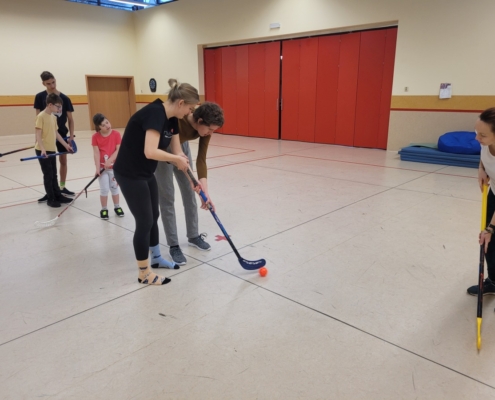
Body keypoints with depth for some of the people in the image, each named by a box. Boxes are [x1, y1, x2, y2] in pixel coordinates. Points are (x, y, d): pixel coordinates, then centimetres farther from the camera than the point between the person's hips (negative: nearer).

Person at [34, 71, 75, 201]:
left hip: (62, 133, 1)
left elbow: (70, 119, -1)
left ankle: (62, 187, 24)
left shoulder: (65, 98, -5)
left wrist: (71, 135, -9)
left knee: (63, 160, 9)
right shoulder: (40, 97, -5)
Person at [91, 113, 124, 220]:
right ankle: (104, 209, 18)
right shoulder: (95, 137, -8)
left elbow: (118, 150, -12)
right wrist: (97, 167, -16)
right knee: (104, 189, 3)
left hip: (114, 166, 1)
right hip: (102, 167, -1)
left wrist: (109, 161, -21)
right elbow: (96, 153, -10)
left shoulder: (116, 134, -8)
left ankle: (117, 207, 29)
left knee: (114, 187, 14)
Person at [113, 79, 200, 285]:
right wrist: (177, 159, -19)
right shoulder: (155, 113, -24)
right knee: (144, 221, 0)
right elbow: (150, 152, -35)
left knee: (153, 217, 19)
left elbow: (178, 153, 8)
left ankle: (156, 258, 39)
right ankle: (144, 274, 17)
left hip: (146, 173, 9)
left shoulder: (171, 119, 4)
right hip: (129, 174, -9)